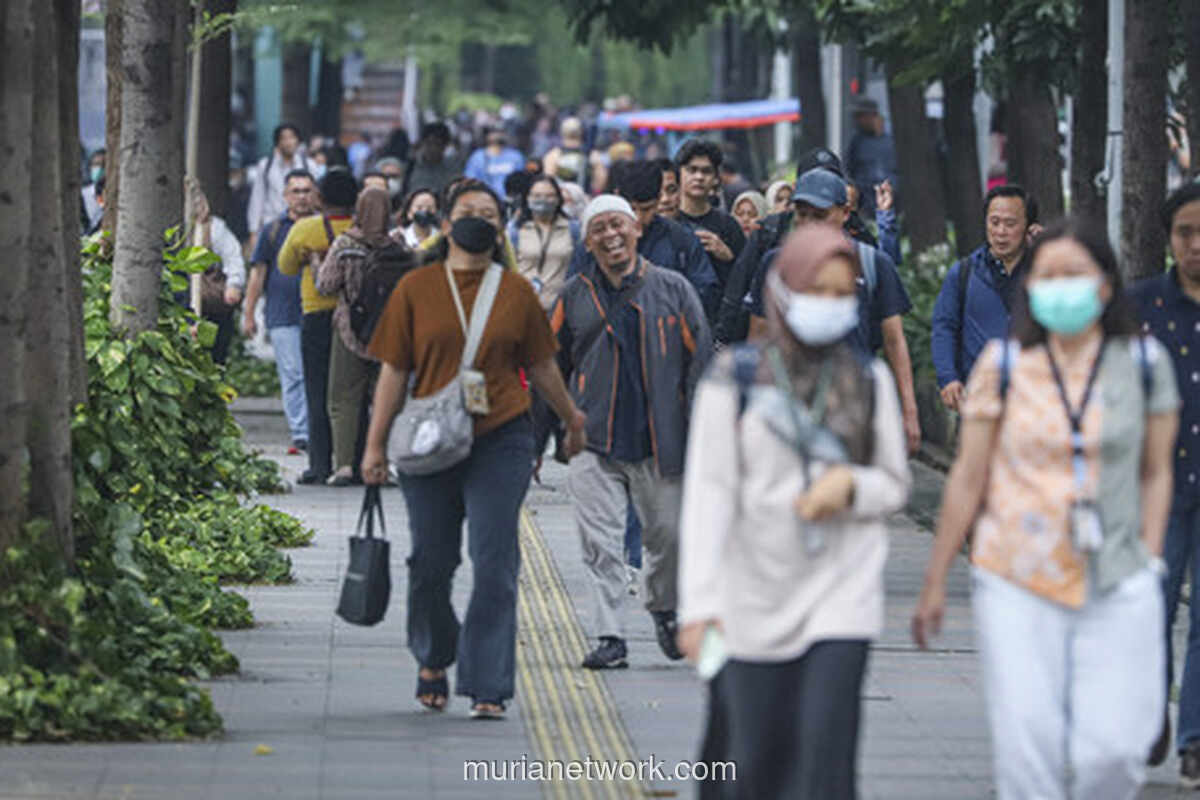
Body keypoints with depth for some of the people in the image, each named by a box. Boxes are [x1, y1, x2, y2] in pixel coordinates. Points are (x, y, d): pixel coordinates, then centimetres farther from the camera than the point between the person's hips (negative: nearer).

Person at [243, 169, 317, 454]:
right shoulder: (274, 230, 9)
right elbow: (258, 273, 10)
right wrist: (249, 313, 7)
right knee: (292, 375, -5)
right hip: (283, 314, -1)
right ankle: (300, 433, -4)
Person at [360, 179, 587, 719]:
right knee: (430, 563, 7)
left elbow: (541, 366, 17)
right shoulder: (416, 288, 3)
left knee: (494, 567, -7)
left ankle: (487, 688, -4)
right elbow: (394, 371, 5)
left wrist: (572, 419, 25)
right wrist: (375, 445, 2)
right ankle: (433, 661, 32)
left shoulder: (516, 291, 5)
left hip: (501, 440, 0)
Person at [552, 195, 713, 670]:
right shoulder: (575, 298, 8)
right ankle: (610, 637, -2)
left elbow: (701, 360, 5)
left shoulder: (673, 290, 5)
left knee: (668, 536, 7)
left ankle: (664, 609, 34)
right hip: (594, 443, 0)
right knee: (600, 544, -7)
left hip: (661, 441, 0)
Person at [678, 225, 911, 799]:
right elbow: (707, 493, -5)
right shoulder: (735, 379, -2)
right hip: (756, 596, -1)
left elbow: (895, 485, 13)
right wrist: (699, 602, -11)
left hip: (842, 594, 1)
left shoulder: (869, 381, 5)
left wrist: (851, 485, -11)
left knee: (828, 751, -11)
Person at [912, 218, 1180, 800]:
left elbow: (1155, 474, 12)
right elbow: (968, 478, 5)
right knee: (1027, 746, -7)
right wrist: (935, 582, 7)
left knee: (1114, 750, -6)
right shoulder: (1004, 365, 0)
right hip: (1017, 583, -1)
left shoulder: (1144, 363, 3)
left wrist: (1150, 561, 3)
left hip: (1117, 585, 1)